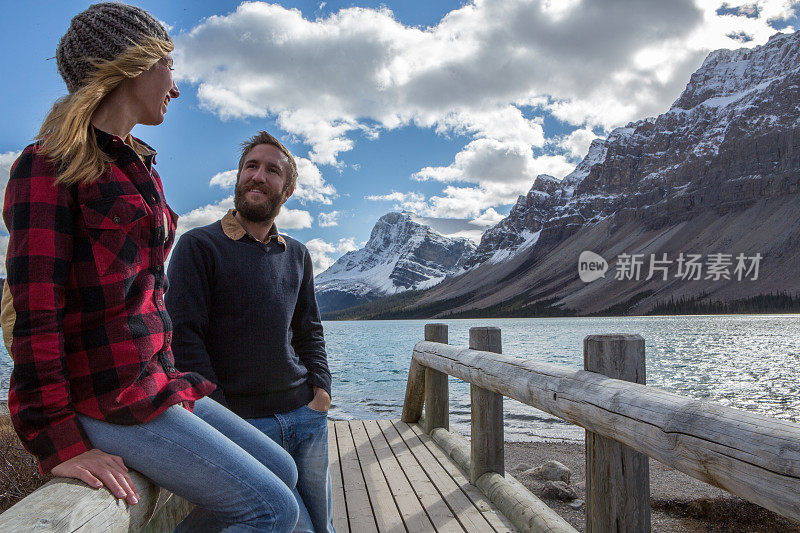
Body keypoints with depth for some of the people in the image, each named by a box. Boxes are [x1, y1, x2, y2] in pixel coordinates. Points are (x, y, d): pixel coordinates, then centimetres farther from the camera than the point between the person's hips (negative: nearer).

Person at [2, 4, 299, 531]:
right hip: (107, 402, -9)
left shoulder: (142, 170, 16)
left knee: (281, 471, 13)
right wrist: (60, 442, -19)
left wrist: (168, 378, 18)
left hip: (155, 384, 9)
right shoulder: (51, 165, -10)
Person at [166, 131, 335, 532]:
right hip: (241, 422, -5)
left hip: (305, 416, 6)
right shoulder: (198, 246, -5)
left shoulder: (297, 255, 13)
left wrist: (321, 387, 4)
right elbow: (183, 337, -11)